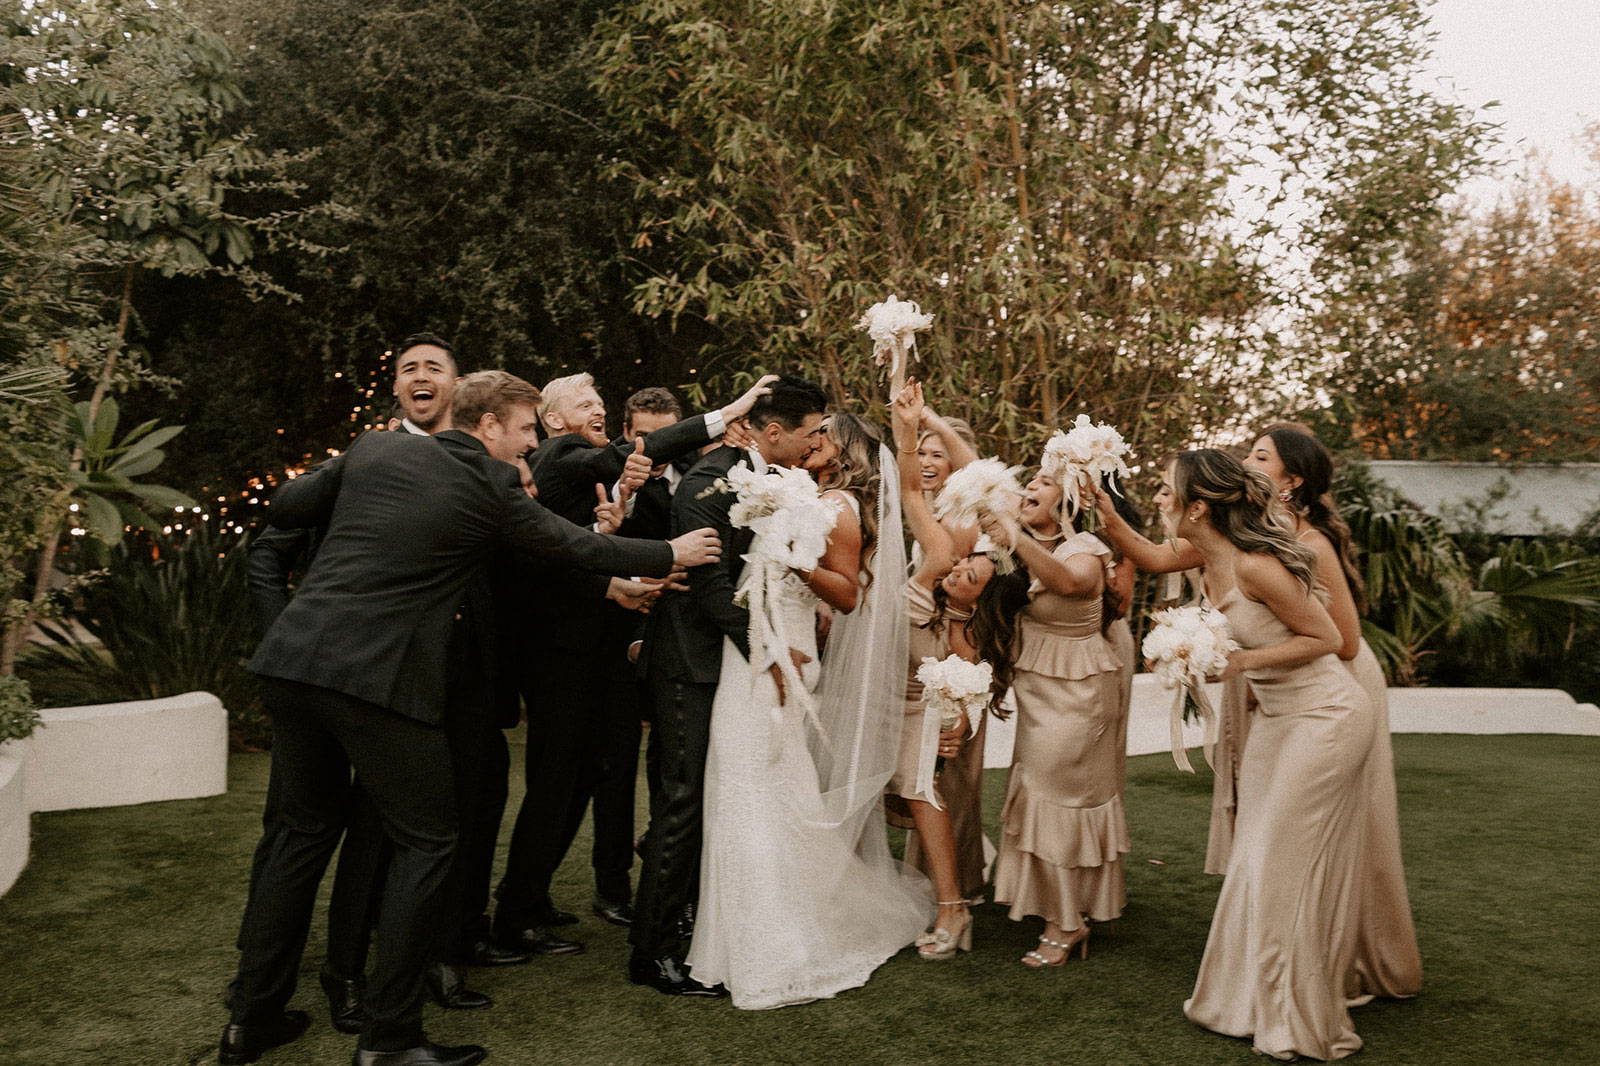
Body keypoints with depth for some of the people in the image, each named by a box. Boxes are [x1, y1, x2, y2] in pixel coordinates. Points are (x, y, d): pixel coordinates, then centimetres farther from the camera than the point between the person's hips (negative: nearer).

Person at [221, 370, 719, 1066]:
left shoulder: (375, 447, 10)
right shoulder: (491, 488, -4)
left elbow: (285, 507, 18)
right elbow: (578, 546, 7)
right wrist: (670, 554, 20)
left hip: (296, 655, 7)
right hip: (379, 675, -7)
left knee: (298, 832, 18)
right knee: (426, 842, 6)